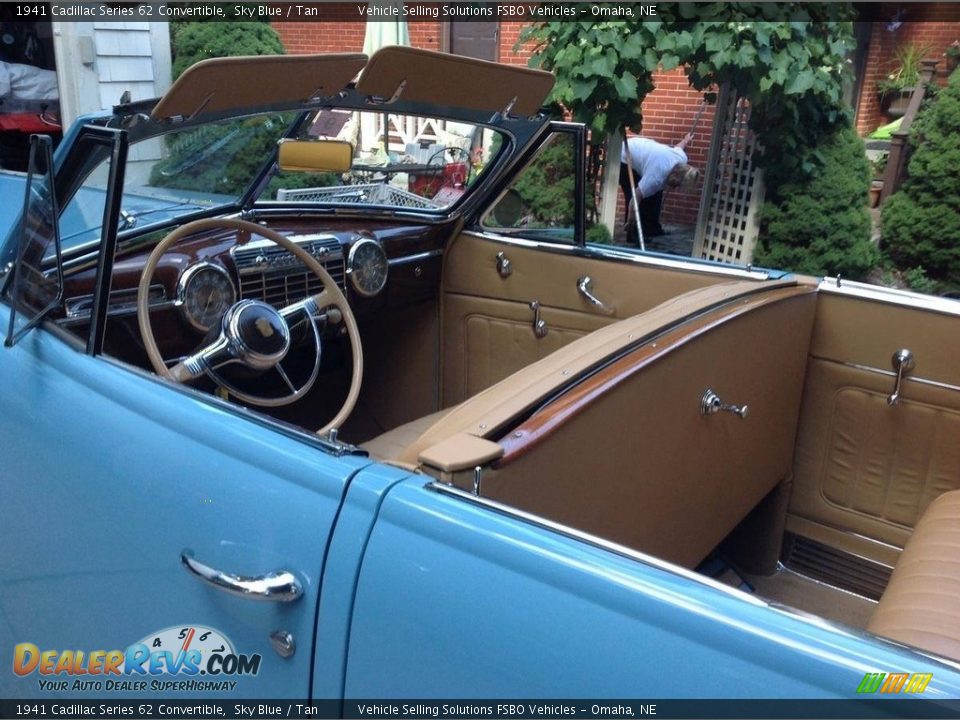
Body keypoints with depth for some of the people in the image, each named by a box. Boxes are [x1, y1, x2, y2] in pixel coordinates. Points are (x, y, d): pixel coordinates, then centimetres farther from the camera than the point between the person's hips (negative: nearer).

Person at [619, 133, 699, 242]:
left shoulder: (682, 158, -15)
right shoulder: (657, 176, -37)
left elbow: (678, 147, 8)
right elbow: (637, 196, -35)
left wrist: (686, 141, 30)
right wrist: (630, 221, -28)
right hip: (624, 158, -8)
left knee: (655, 194, 6)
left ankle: (652, 229, 17)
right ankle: (634, 235, -4)